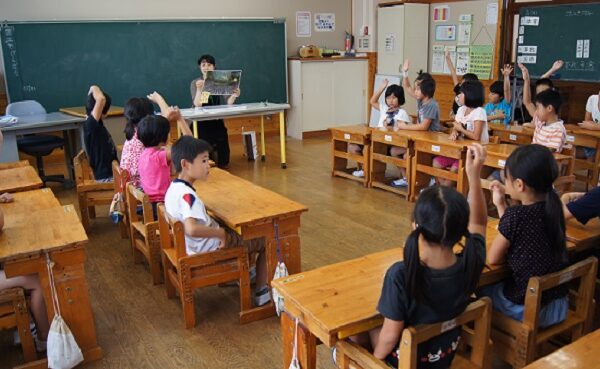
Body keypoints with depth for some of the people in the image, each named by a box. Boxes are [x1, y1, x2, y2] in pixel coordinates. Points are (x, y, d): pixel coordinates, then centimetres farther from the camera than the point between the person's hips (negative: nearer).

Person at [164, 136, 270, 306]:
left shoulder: (174, 188, 0)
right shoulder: (187, 195, -30)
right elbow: (192, 229, -45)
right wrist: (221, 233, -29)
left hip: (194, 246, 10)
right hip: (210, 248, -9)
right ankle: (262, 292, 13)